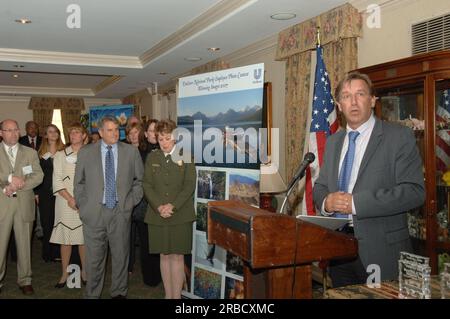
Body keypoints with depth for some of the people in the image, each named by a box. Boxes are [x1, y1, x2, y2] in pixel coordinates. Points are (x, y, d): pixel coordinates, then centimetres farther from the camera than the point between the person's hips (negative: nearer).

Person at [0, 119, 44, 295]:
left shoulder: (30, 152, 10)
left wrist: (16, 185, -12)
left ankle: (25, 280, 18)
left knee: (24, 244, 8)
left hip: (24, 203, 2)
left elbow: (38, 176, 0)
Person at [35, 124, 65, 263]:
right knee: (46, 223, 5)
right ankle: (47, 253, 16)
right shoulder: (41, 153, 7)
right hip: (45, 193, 1)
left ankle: (58, 252, 10)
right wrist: (36, 193, 1)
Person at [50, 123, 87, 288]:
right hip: (65, 203, 0)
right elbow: (57, 181, 0)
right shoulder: (60, 155, 7)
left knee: (84, 238, 4)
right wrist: (70, 199, -11)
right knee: (65, 238, 3)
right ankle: (64, 273, 13)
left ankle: (84, 271, 16)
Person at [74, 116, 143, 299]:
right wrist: (82, 205, 2)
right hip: (93, 213, 0)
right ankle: (92, 294, 21)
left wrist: (131, 202, 2)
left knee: (120, 256, 10)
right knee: (94, 258, 5)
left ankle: (119, 293, 26)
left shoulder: (131, 152, 4)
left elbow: (139, 180, 10)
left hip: (121, 212, 1)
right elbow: (79, 183, 9)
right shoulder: (85, 153, 4)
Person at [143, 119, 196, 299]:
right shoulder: (152, 158, 10)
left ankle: (177, 296, 8)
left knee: (177, 257, 0)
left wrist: (172, 206, -15)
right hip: (157, 215, 3)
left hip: (180, 216, -3)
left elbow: (189, 185, -6)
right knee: (164, 256, 9)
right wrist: (159, 206, -12)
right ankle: (168, 295, 19)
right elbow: (147, 185, 3)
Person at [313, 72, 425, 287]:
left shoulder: (399, 137, -7)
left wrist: (356, 203, -21)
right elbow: (320, 186, 16)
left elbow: (414, 191, -16)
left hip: (380, 251, -5)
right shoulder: (333, 142, 13)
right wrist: (326, 201, -9)